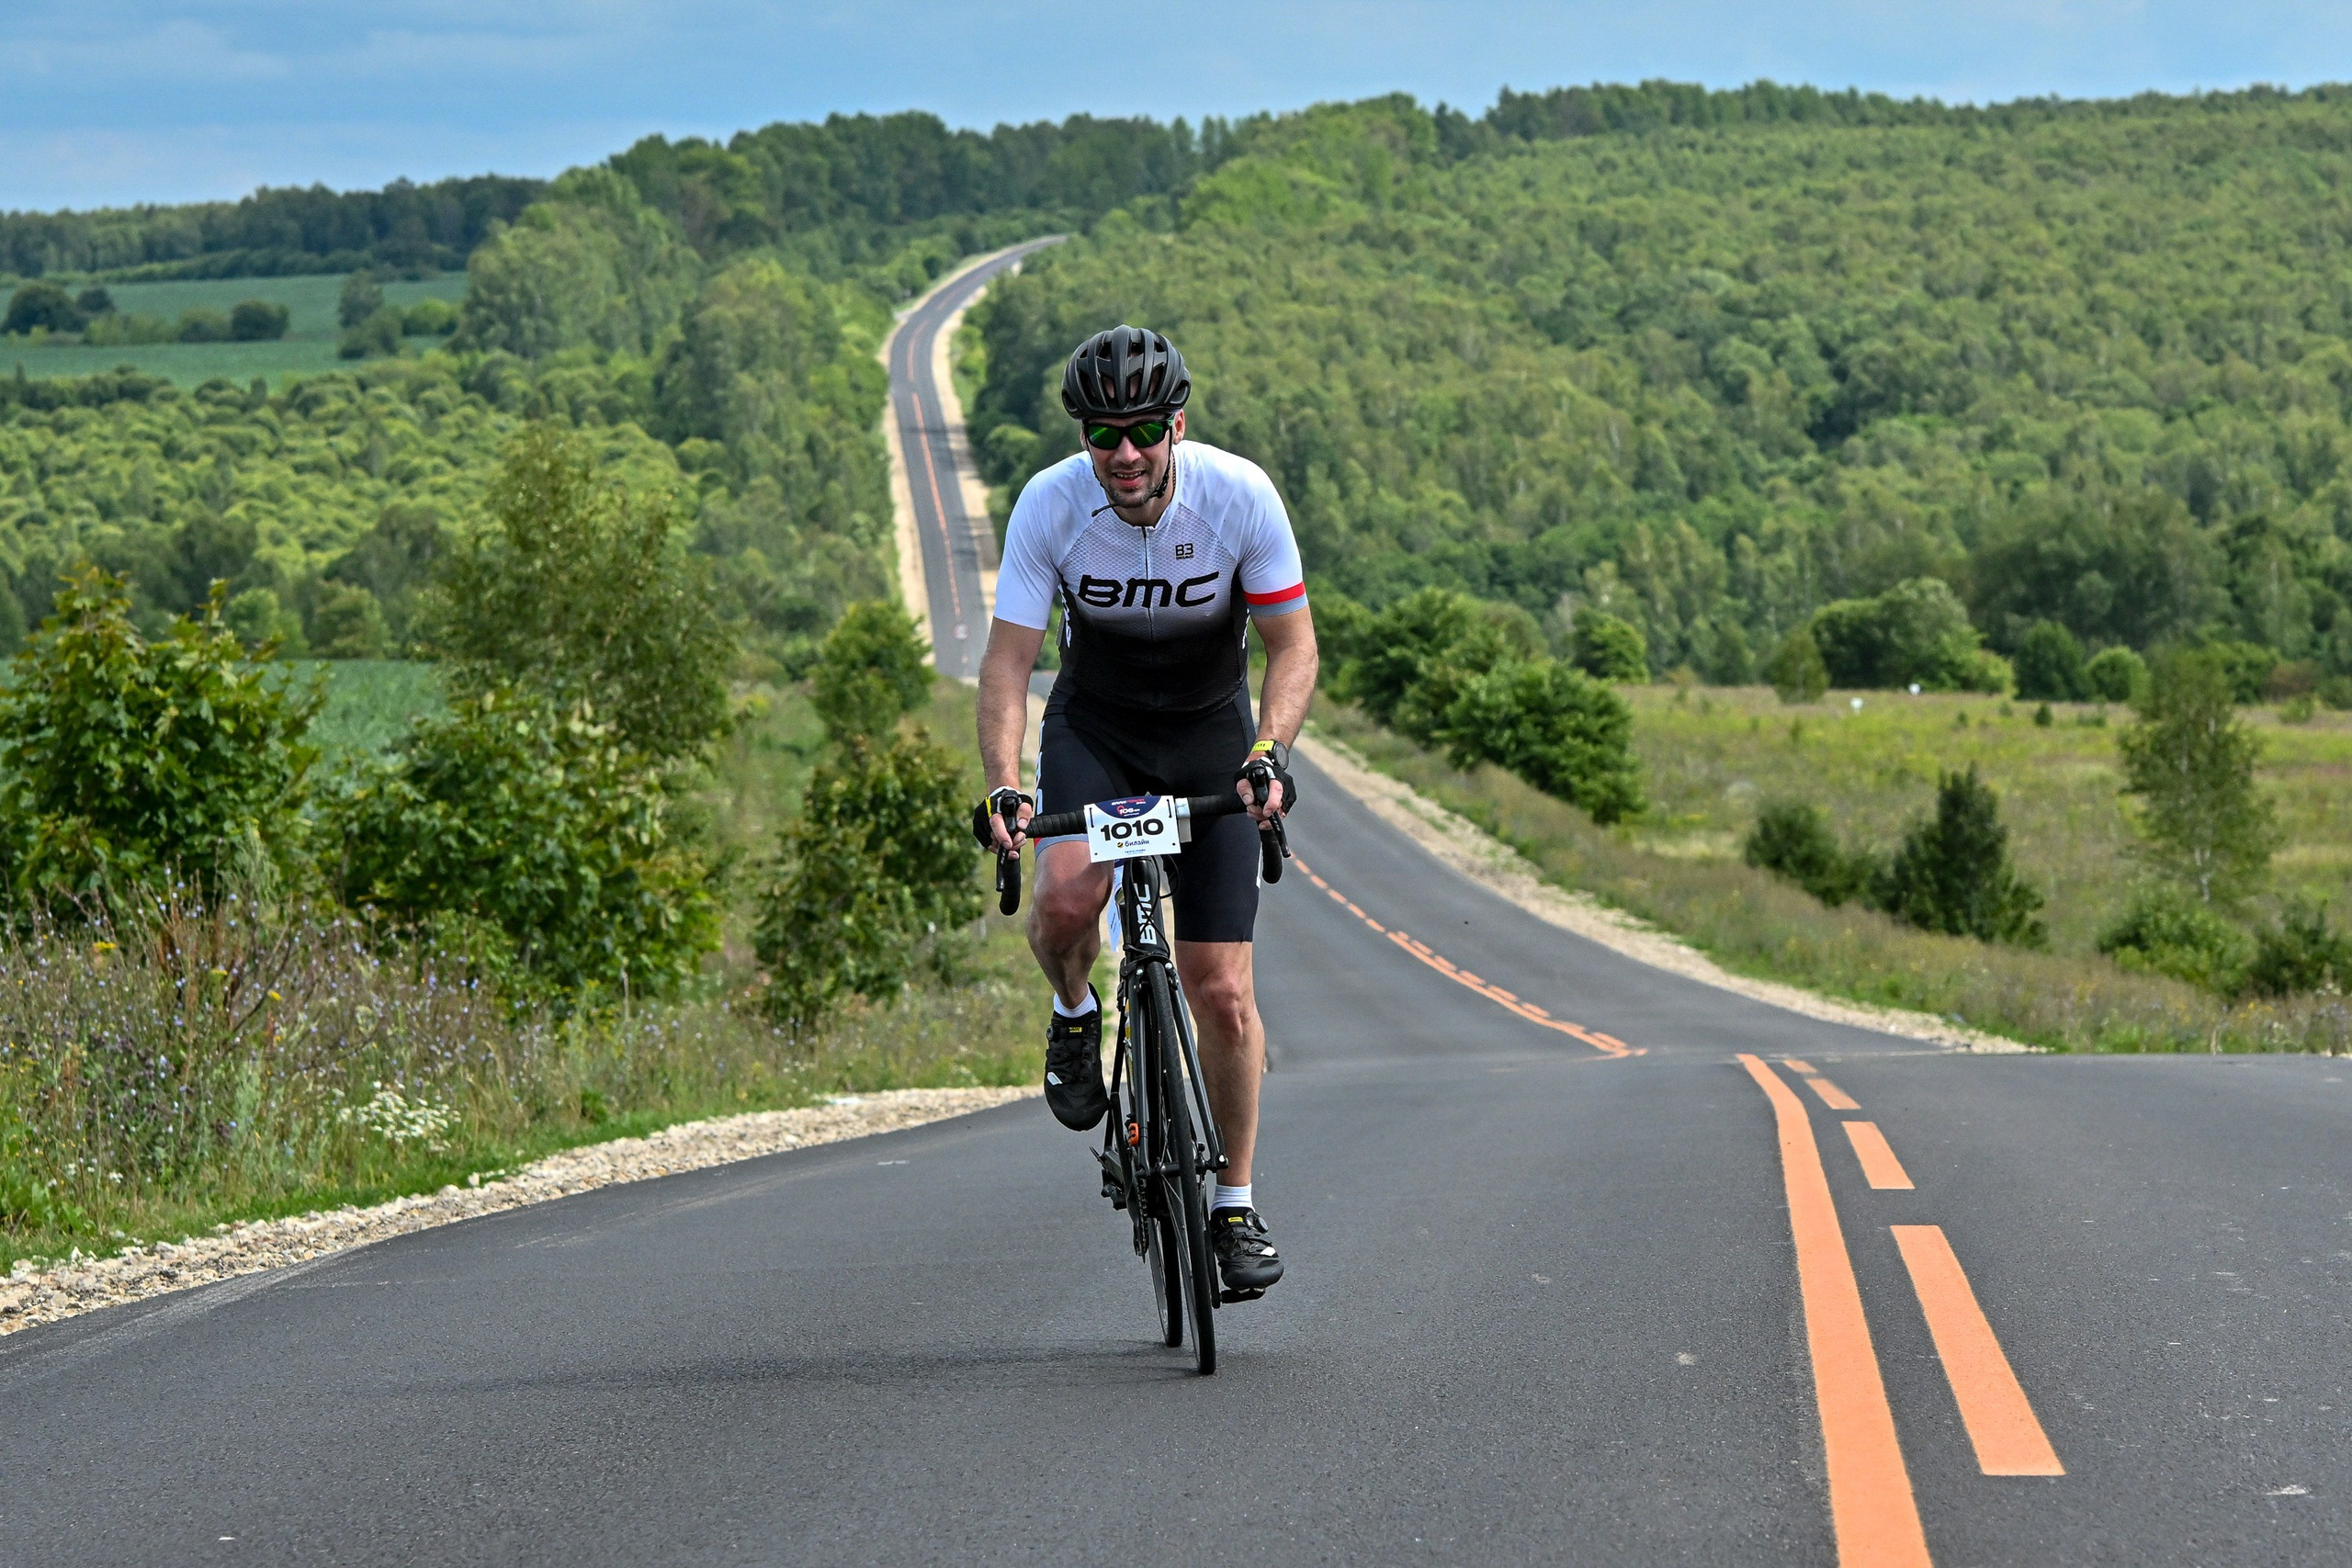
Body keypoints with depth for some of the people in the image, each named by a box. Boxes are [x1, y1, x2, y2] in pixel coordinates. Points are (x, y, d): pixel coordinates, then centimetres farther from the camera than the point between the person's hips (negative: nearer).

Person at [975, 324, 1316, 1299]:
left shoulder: (1240, 495, -22)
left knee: (1221, 990, -6)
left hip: (1210, 736, 0)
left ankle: (1235, 1201, 11)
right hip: (1093, 728, 0)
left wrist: (1269, 753, -32)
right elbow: (1008, 659, -19)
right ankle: (1075, 1014, 4)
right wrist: (1002, 783, -34)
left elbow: (1292, 643, -15)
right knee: (1066, 894, -31)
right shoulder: (1050, 504, -21)